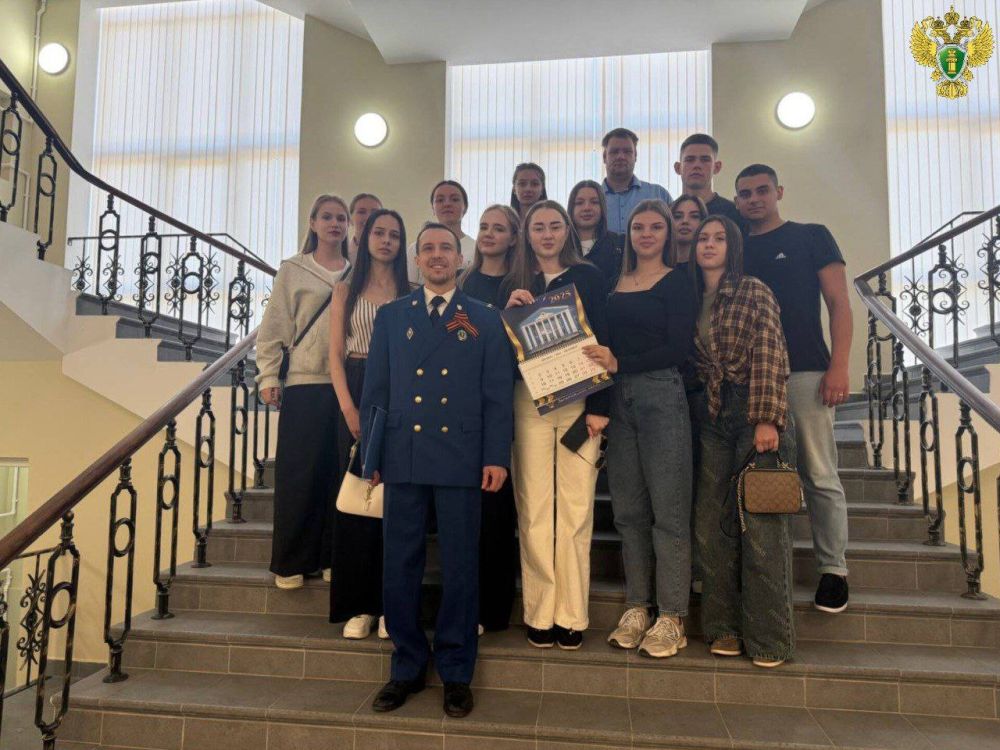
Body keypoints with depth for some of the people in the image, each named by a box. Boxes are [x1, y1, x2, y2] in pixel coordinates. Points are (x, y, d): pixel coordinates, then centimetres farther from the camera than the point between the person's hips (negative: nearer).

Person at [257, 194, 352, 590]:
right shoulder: (293, 271, 6)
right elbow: (273, 328, 4)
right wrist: (268, 377, -4)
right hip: (304, 384, -2)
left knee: (339, 473, 6)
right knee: (298, 475, 0)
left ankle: (332, 557, 18)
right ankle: (291, 563, 12)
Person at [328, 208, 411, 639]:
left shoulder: (411, 293, 8)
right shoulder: (346, 291, 11)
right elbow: (336, 355, 5)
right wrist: (348, 408, -8)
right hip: (355, 397, 1)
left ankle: (390, 604, 9)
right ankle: (358, 606, 9)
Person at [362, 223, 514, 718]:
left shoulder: (485, 320, 9)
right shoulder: (391, 316, 13)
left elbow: (498, 394, 3)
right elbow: (375, 392, 10)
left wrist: (497, 456, -6)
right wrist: (371, 456, 4)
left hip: (462, 459, -1)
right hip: (403, 458, 2)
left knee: (460, 567, 5)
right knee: (400, 565, 7)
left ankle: (456, 674, 20)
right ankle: (407, 667, 24)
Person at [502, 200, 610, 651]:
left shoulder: (588, 277, 6)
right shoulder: (514, 284, 12)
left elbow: (601, 342, 0)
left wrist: (598, 407, -8)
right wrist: (509, 310, -9)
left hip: (579, 400, -1)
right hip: (528, 403, 2)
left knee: (575, 508, -1)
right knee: (533, 509, 0)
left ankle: (571, 614, 9)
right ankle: (539, 613, 10)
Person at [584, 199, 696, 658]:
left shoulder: (678, 282, 2)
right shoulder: (616, 285, 16)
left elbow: (680, 348, -8)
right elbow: (606, 345, 15)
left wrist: (620, 364, -15)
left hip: (662, 395, -5)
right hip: (618, 399, 5)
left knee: (668, 510, -3)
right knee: (628, 510, 7)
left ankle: (670, 617, 6)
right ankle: (637, 609, 18)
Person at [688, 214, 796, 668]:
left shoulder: (754, 292, -1)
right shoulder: (691, 301, 14)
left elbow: (769, 357, -9)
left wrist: (766, 420, -18)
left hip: (754, 413, -5)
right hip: (712, 417, 5)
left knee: (761, 524, -5)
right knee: (712, 524, 4)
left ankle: (768, 637, 6)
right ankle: (724, 627, 16)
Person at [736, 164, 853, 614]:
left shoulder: (812, 237, 8)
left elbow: (839, 304, 2)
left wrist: (839, 366, -10)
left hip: (805, 372, -3)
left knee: (820, 476, -1)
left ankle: (833, 569, 10)